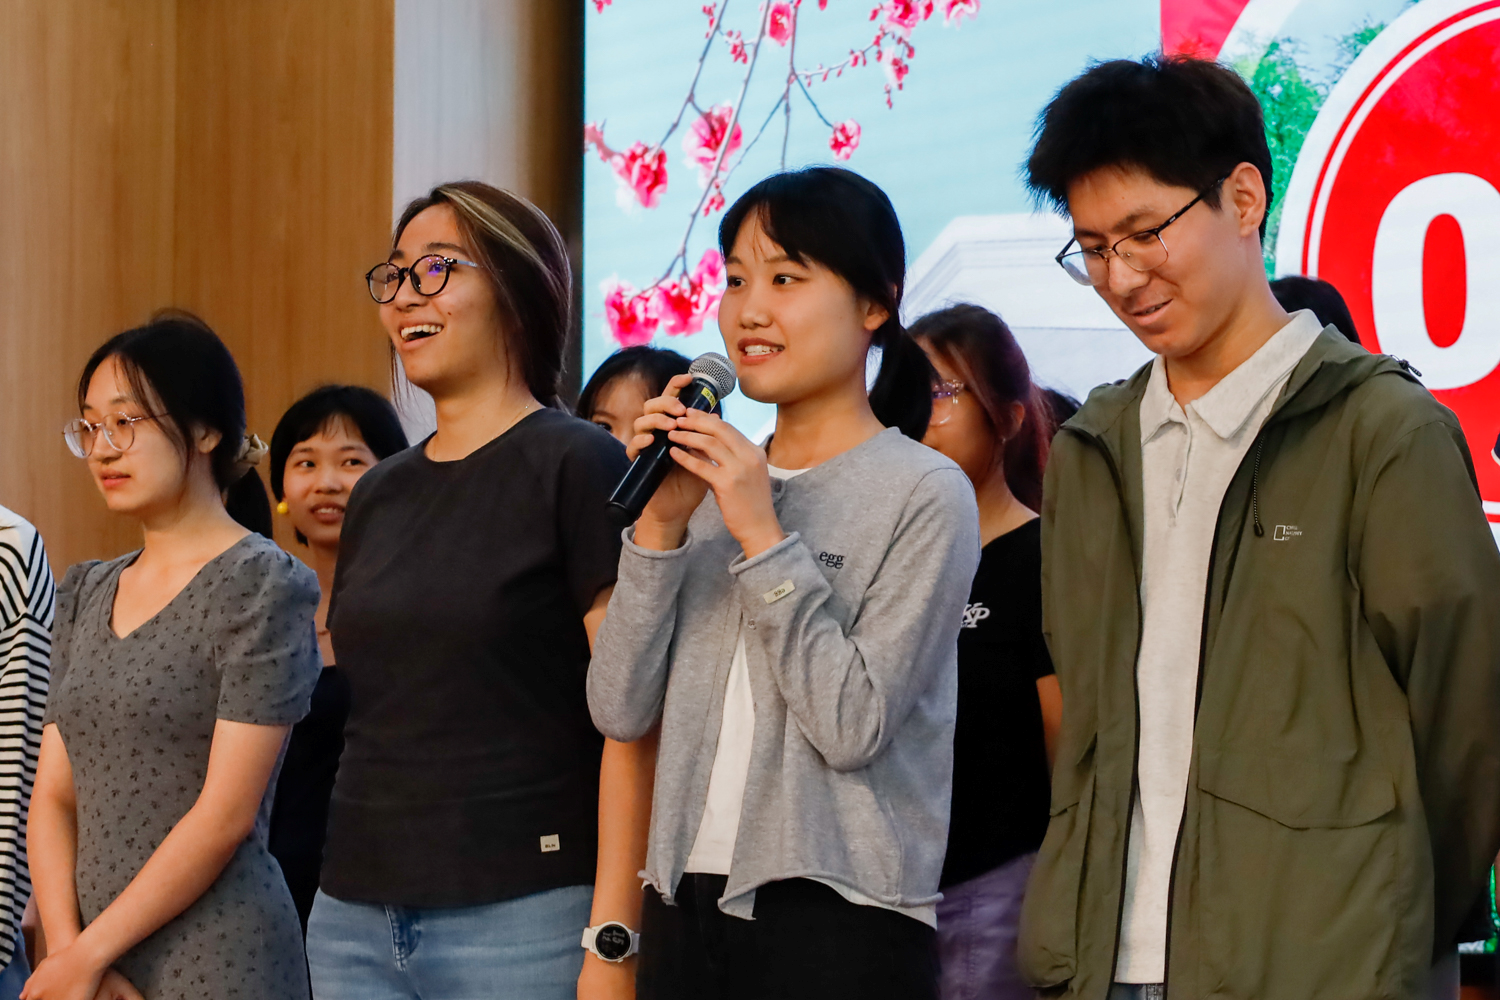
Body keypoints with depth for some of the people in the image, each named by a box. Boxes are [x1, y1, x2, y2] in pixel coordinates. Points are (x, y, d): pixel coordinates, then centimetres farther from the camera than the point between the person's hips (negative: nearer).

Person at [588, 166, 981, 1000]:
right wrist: (661, 525, -7)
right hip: (689, 905, 5)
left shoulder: (926, 494, -6)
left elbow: (854, 726, -15)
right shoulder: (712, 483, 10)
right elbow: (621, 710, 1)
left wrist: (764, 538, -15)